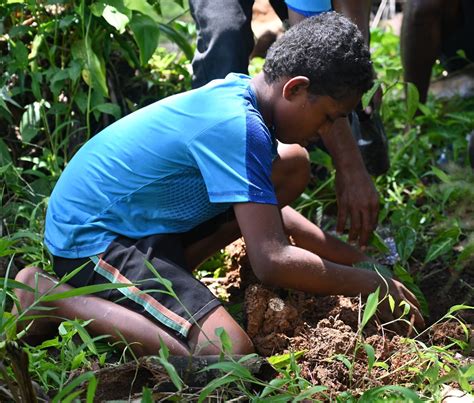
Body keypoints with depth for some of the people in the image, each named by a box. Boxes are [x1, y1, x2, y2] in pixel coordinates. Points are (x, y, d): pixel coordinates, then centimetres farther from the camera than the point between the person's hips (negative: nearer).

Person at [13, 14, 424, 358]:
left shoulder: (238, 92, 3)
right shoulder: (240, 127, -25)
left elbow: (270, 211, 17)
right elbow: (272, 262, -28)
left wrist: (357, 258, 13)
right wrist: (372, 284, -16)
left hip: (141, 214, 10)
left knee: (293, 165, 8)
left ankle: (165, 271, 7)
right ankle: (51, 296, -12)